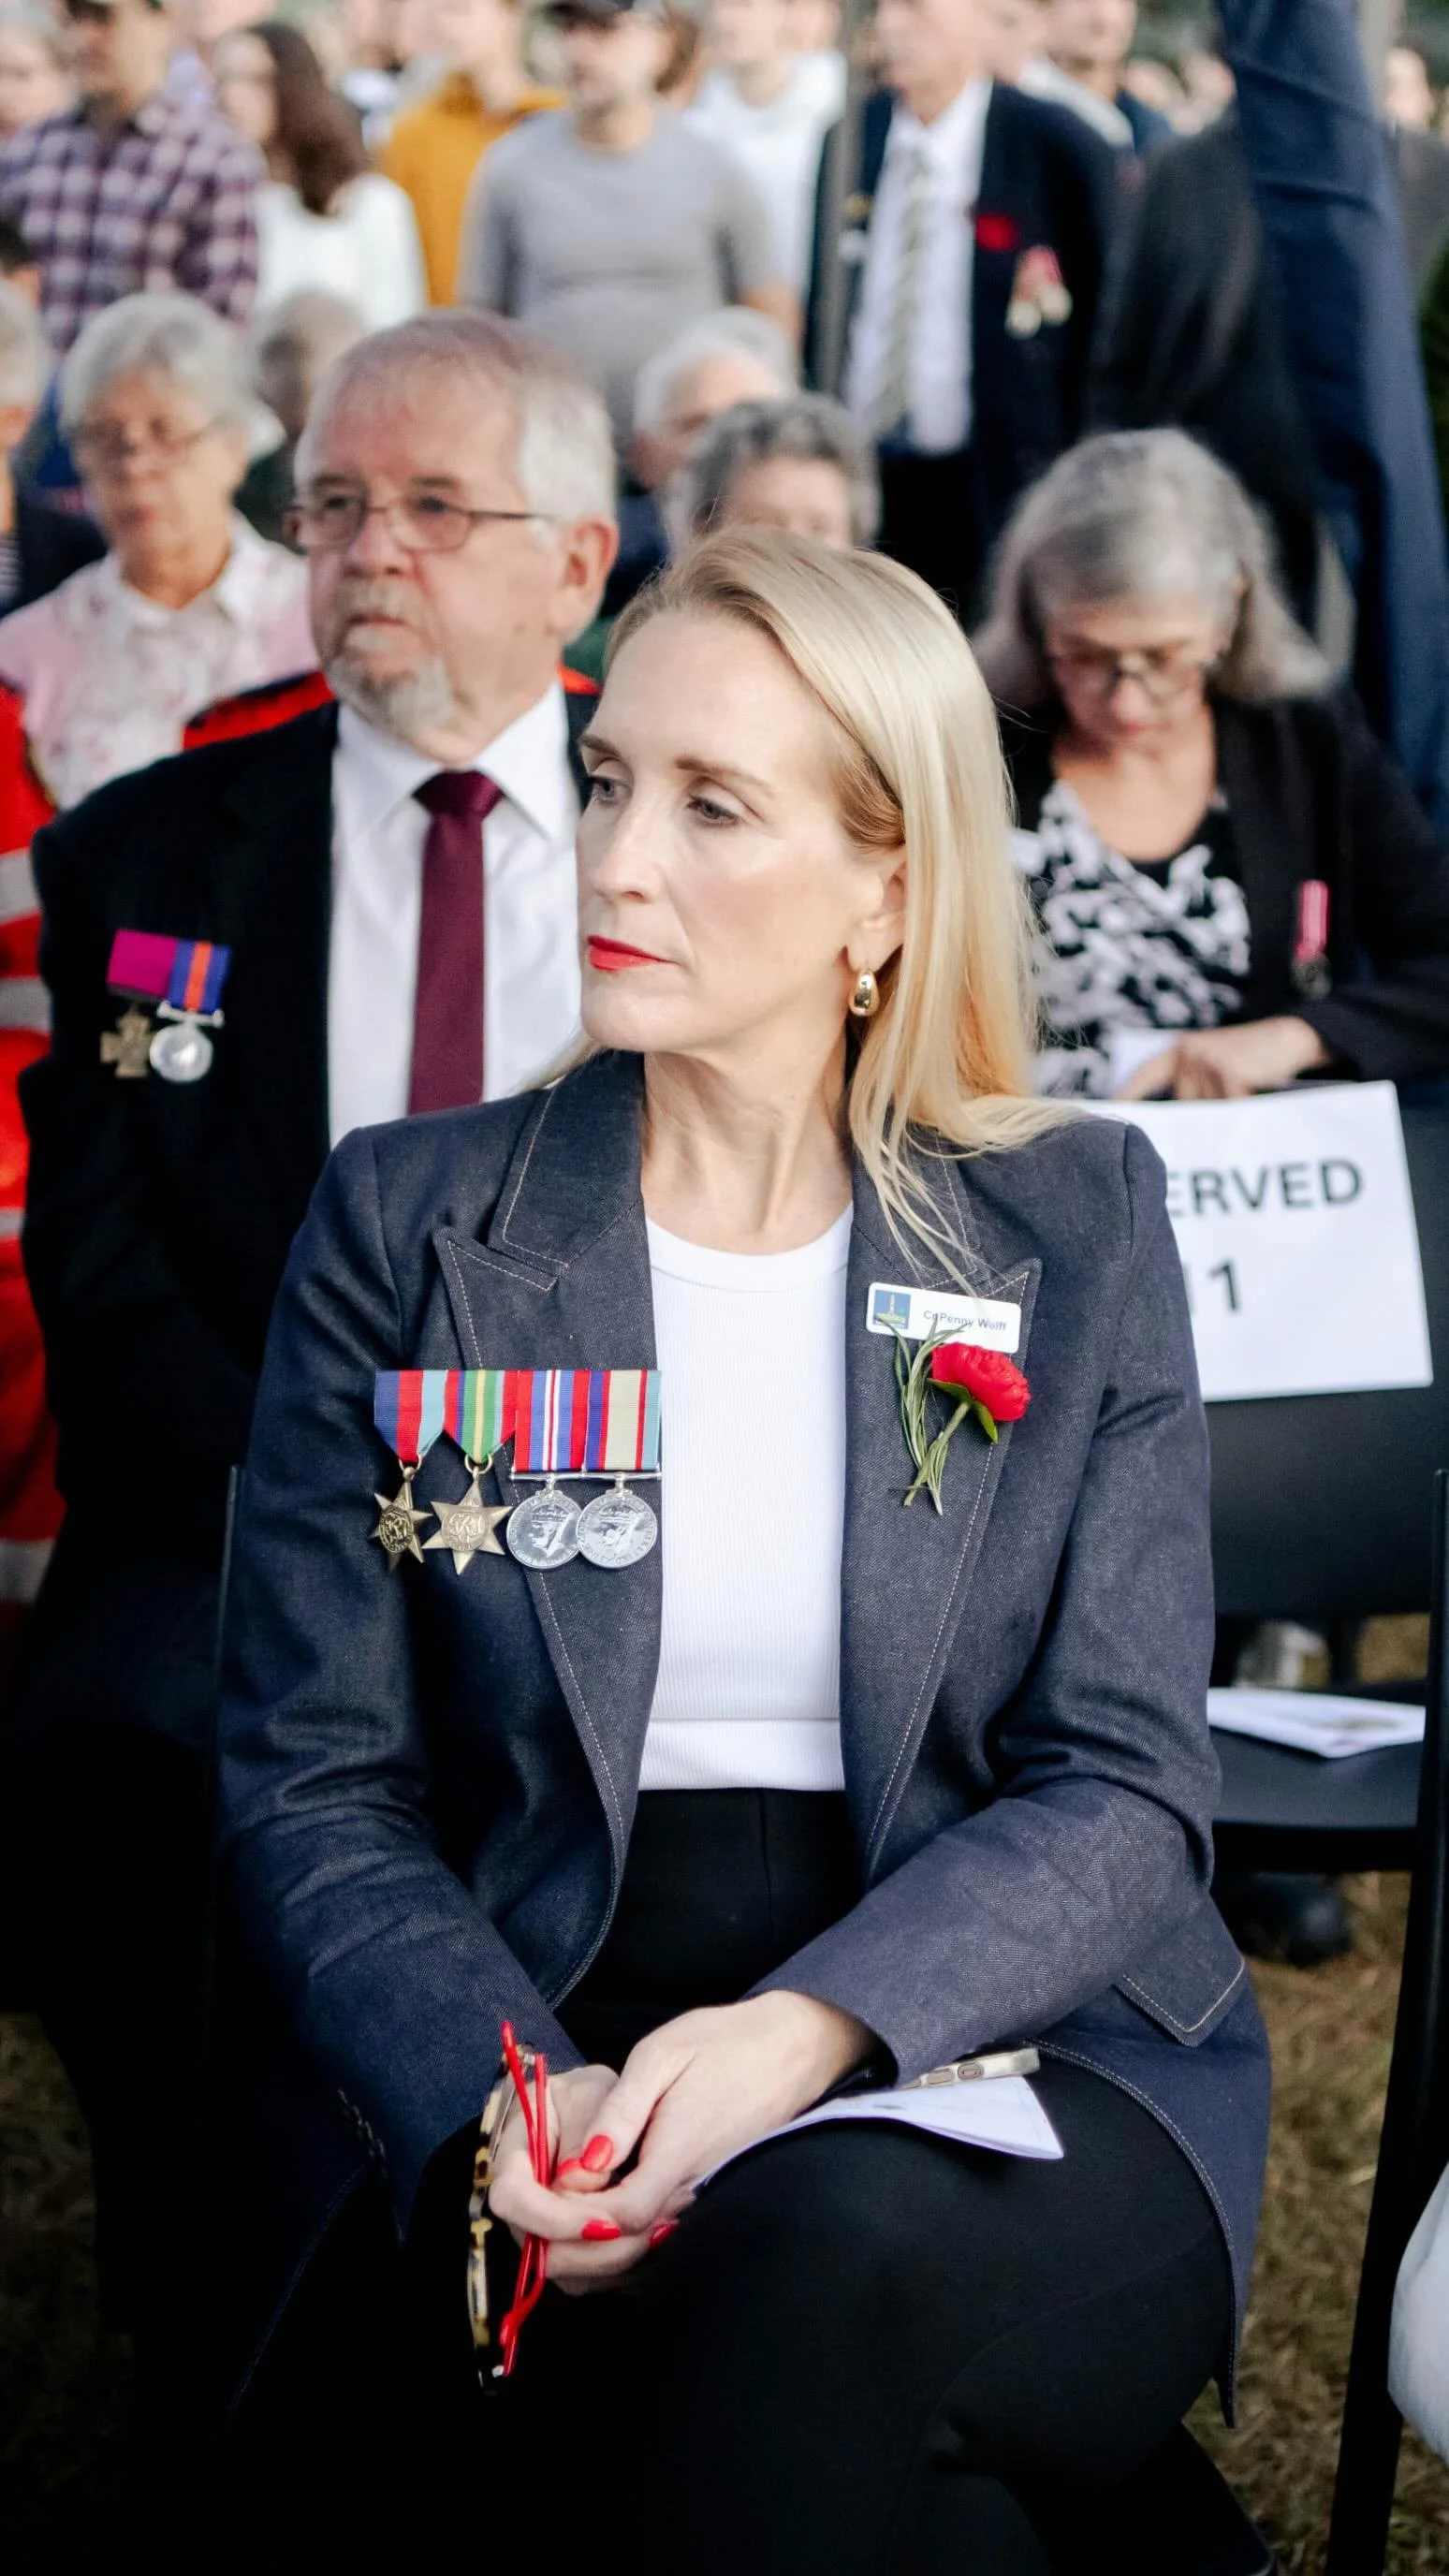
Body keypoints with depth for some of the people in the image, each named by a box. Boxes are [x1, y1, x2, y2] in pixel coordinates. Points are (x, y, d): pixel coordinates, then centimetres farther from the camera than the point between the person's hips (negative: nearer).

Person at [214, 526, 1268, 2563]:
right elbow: (311, 1784, 3)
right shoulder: (409, 1227, 7)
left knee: (827, 2257, -34)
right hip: (541, 2074, 0)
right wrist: (506, 2099, -18)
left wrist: (805, 2033, -20)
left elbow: (1124, 1791, 0)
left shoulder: (1078, 1227, 6)